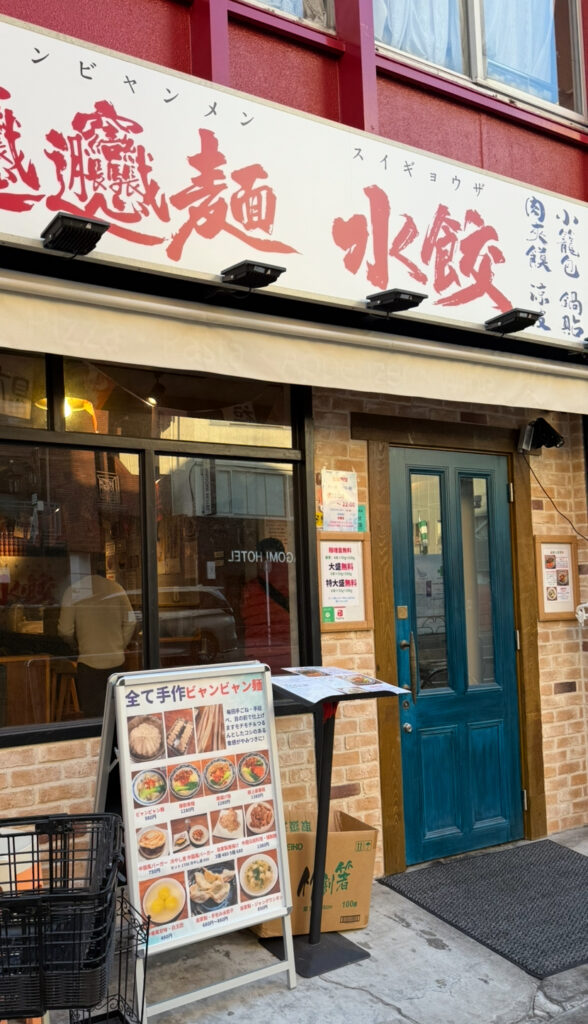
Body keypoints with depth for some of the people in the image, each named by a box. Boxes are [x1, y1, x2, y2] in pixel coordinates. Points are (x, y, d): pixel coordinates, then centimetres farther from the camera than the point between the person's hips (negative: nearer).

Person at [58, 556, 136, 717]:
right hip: (116, 659, 4)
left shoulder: (73, 591, -9)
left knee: (92, 709, 6)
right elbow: (130, 622, 1)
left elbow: (65, 631, -9)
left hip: (90, 660, -3)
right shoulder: (116, 589, -1)